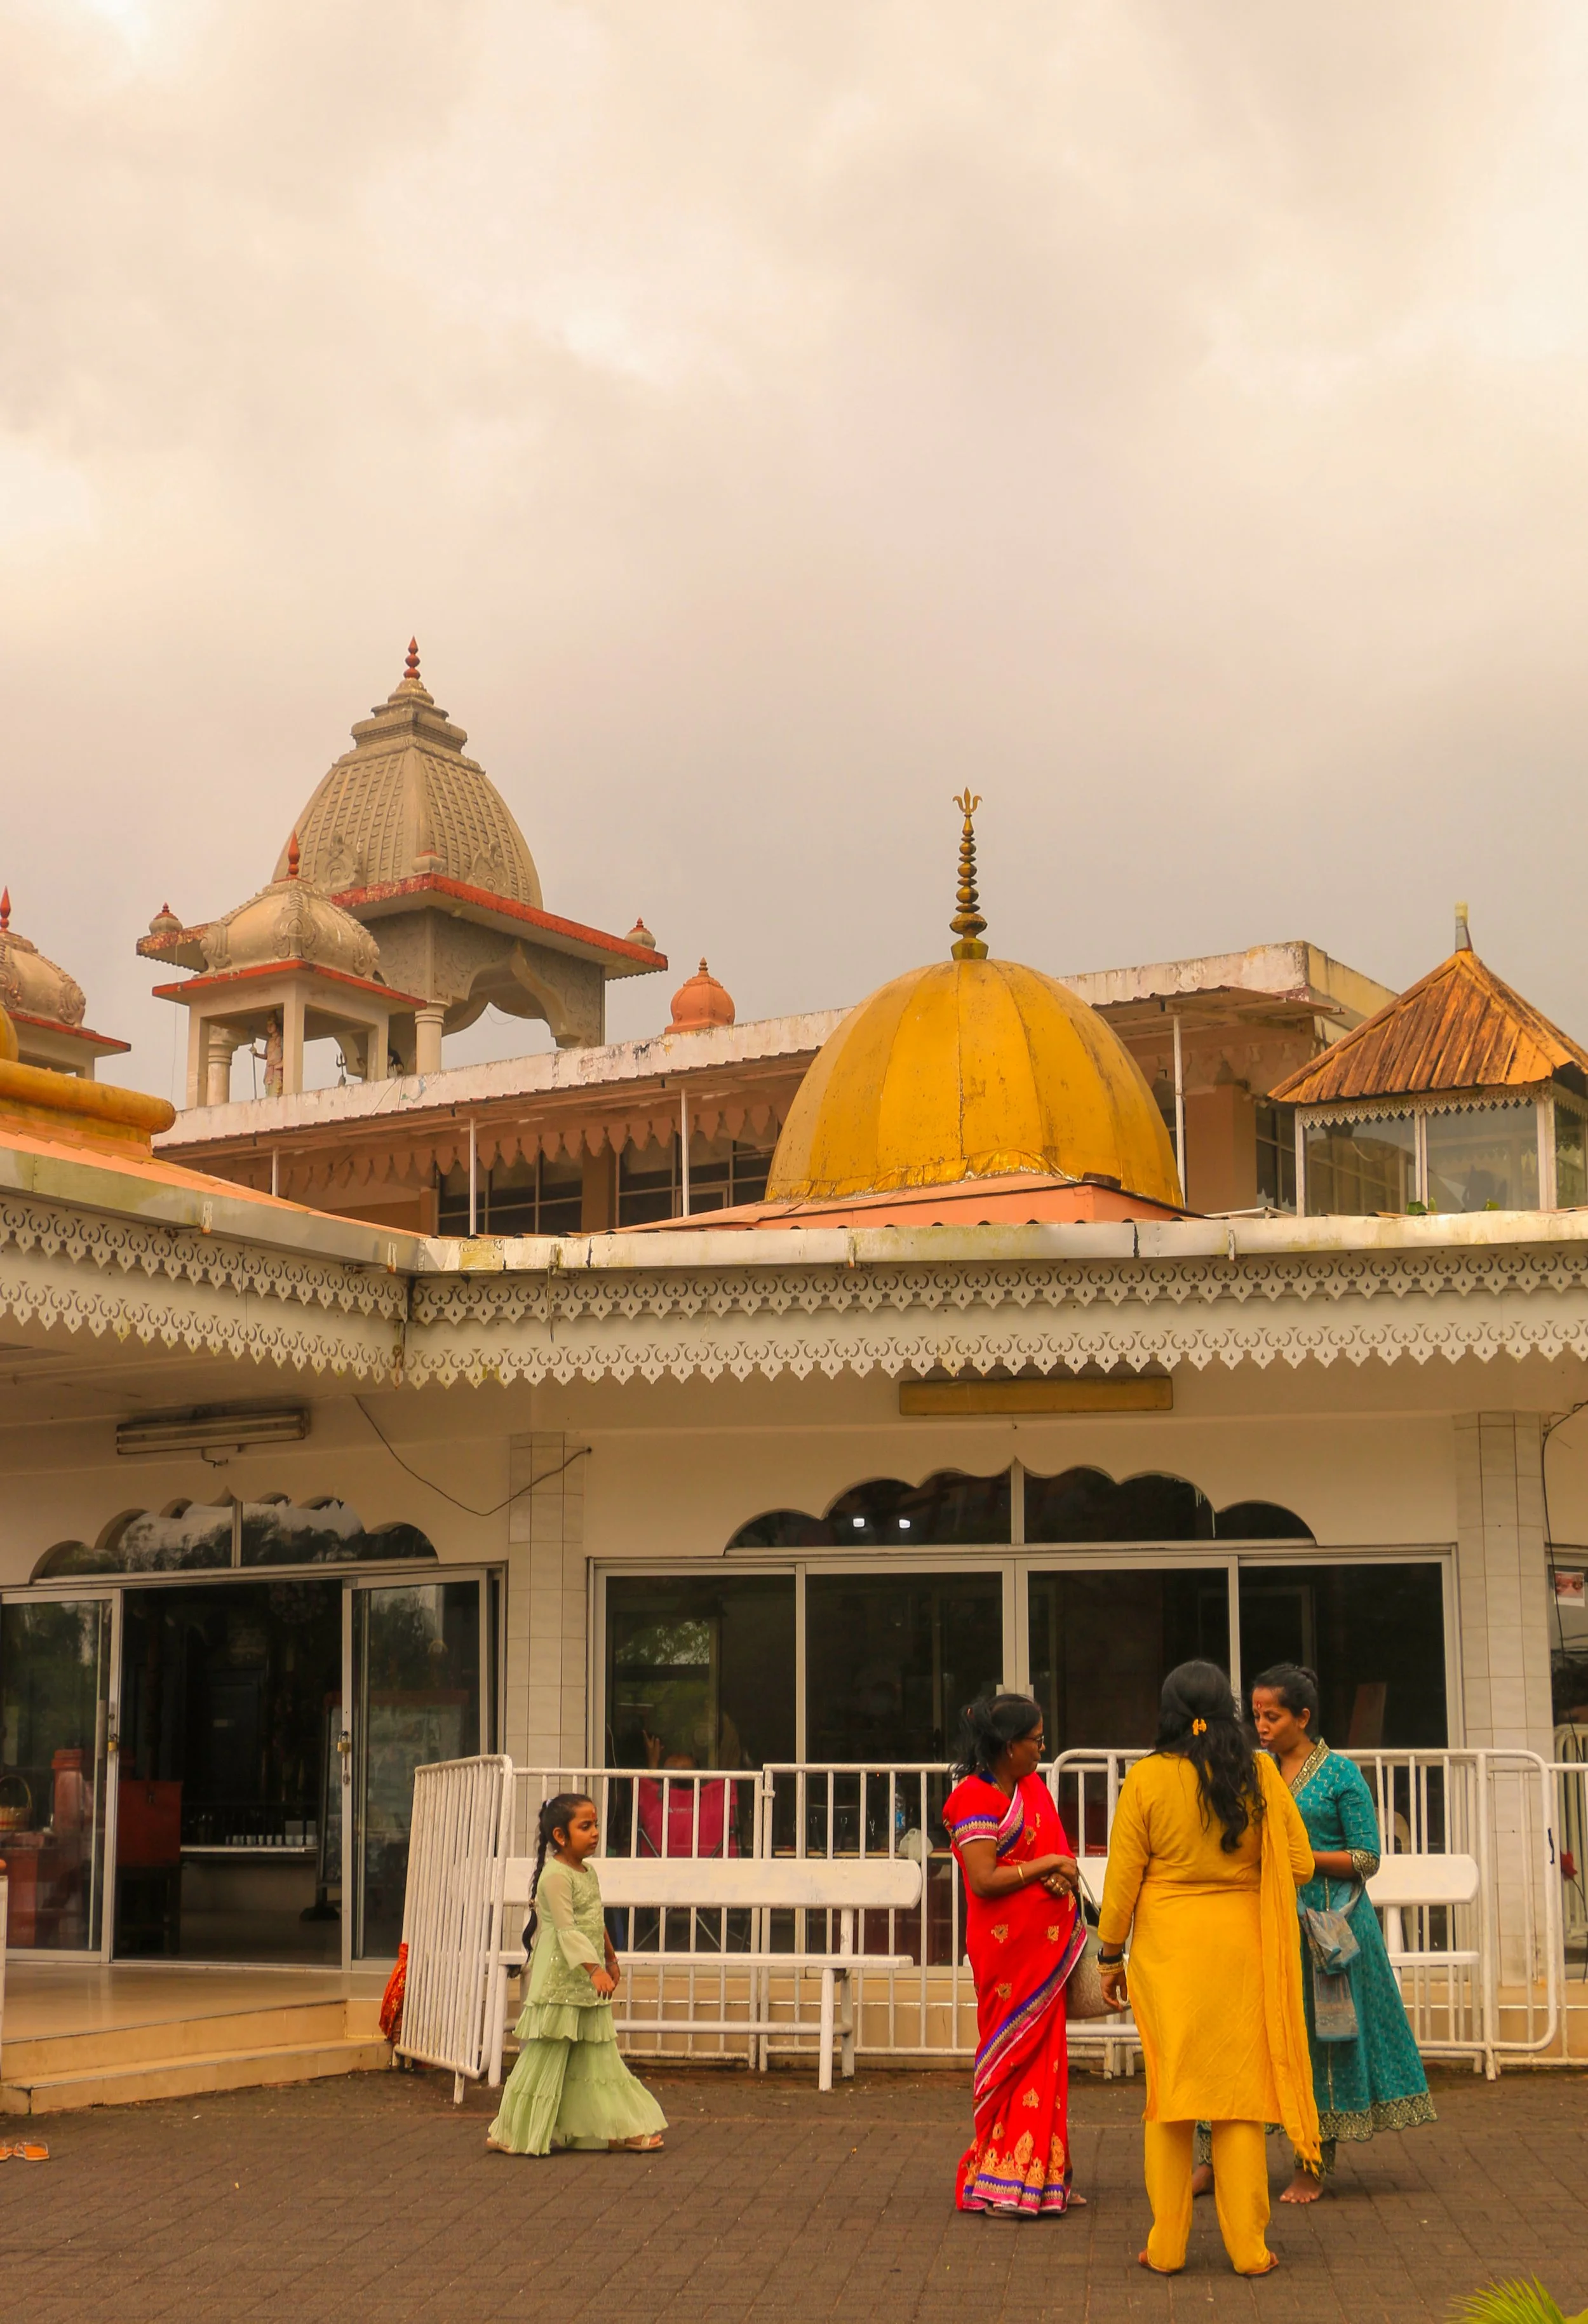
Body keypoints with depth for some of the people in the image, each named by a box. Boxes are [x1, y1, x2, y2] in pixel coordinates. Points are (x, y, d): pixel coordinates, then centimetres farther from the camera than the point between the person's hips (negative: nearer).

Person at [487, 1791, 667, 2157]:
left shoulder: (589, 1872, 12)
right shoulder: (555, 1876, -17)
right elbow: (567, 1929, -25)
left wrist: (610, 1958, 33)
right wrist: (593, 1968, -31)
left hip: (589, 1983, 9)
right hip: (559, 1980, -9)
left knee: (600, 2054, 12)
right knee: (547, 2055, -4)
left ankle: (623, 2128, 16)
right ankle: (511, 2132, 5)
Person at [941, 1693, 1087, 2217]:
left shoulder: (1032, 1788, 12)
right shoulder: (976, 1798, -15)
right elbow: (984, 1879, -20)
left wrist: (1062, 1873, -4)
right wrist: (1047, 1866, -14)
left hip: (1046, 1946, 8)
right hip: (1007, 1946, -8)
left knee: (1042, 2055, 11)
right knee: (1015, 2056, -3)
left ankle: (1037, 2177, 18)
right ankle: (1002, 2182, 5)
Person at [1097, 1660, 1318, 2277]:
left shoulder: (1147, 1779, -6)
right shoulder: (1260, 1774, -2)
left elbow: (1123, 1877, -3)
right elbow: (1299, 1865, 0)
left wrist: (1111, 1954, 7)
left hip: (1168, 1946, -1)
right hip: (1242, 1943, 1)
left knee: (1170, 2085, 7)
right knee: (1240, 2089, 7)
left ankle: (1166, 2247, 12)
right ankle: (1248, 2248, 10)